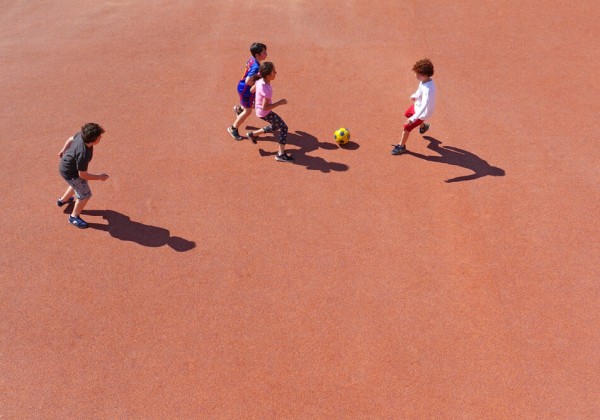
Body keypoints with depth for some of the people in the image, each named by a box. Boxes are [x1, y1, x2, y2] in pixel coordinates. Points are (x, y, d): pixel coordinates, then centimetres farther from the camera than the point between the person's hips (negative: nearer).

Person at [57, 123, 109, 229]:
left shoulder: (81, 135, -22)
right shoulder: (83, 154, -42)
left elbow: (71, 139, 2)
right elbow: (82, 174, -29)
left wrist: (63, 150, 22)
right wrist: (99, 177, -17)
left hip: (65, 163, 9)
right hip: (70, 173, -9)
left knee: (78, 184, 35)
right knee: (85, 195, 6)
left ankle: (63, 200, 61)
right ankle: (74, 217, 29)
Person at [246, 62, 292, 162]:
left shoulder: (260, 81, -7)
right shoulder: (267, 90, -32)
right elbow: (265, 107, -31)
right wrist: (280, 102, -24)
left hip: (259, 110, 9)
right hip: (265, 113, -9)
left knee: (275, 126, 29)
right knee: (283, 127, -1)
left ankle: (253, 134, 40)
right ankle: (281, 154, 4)